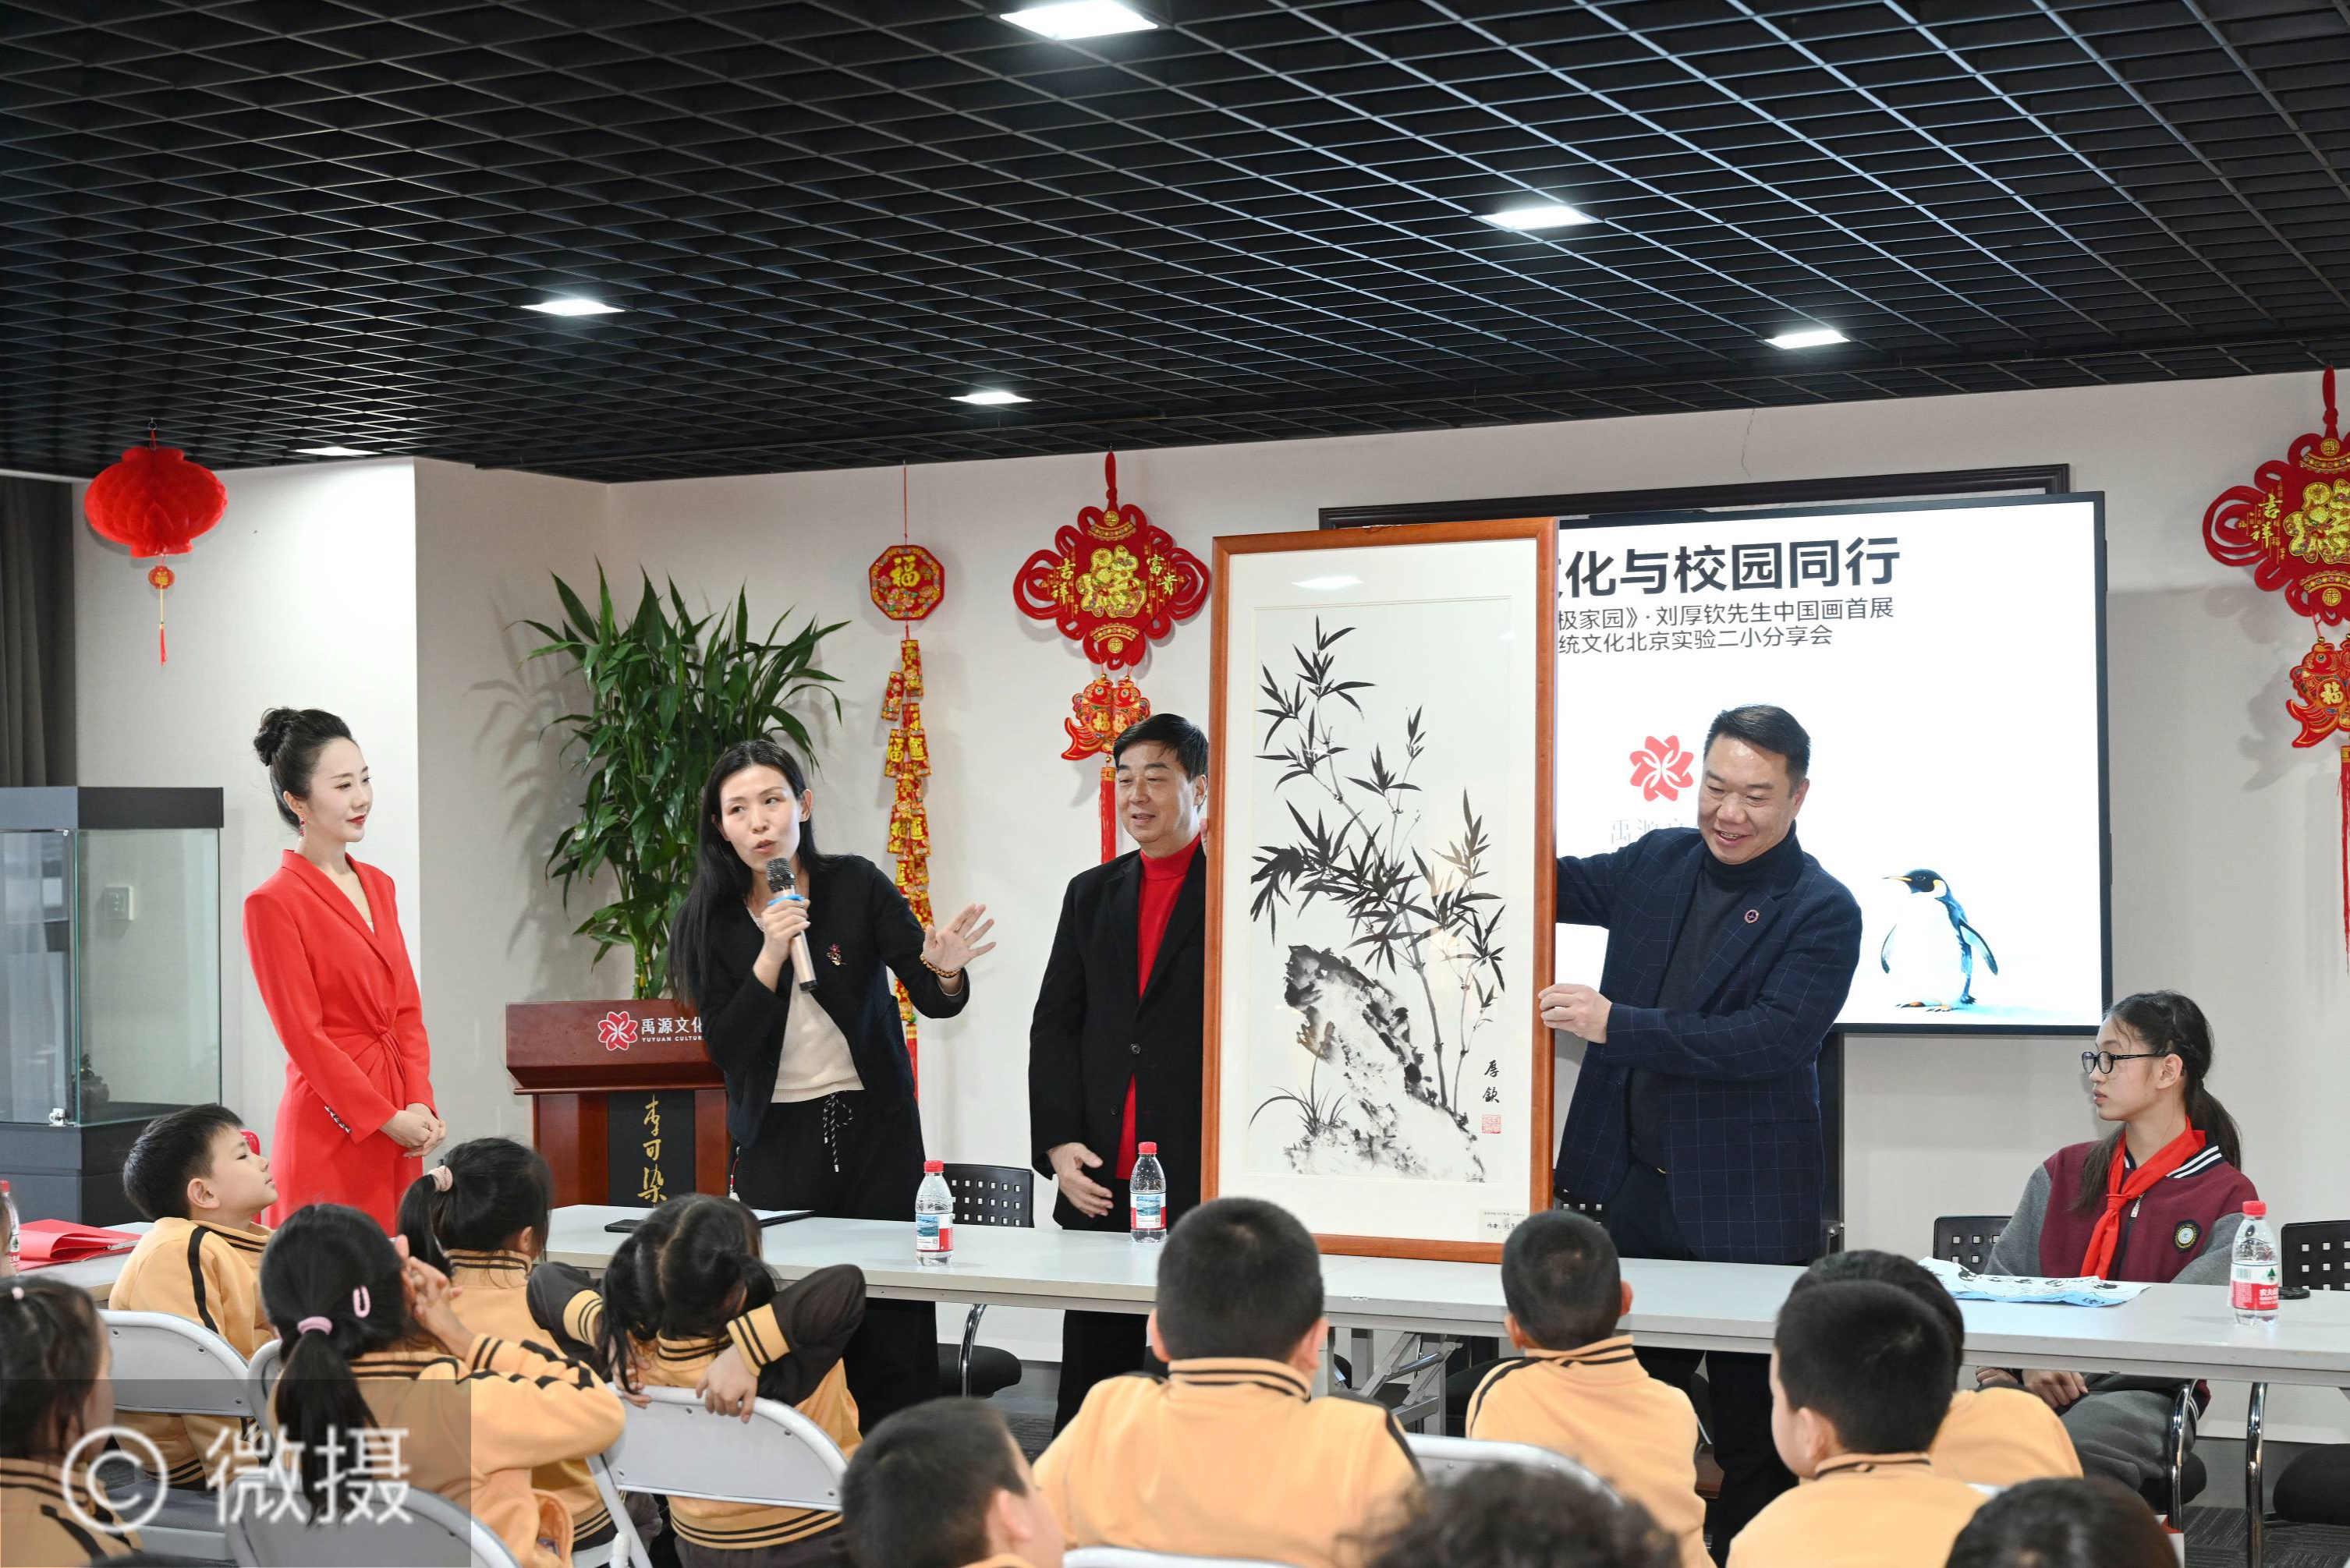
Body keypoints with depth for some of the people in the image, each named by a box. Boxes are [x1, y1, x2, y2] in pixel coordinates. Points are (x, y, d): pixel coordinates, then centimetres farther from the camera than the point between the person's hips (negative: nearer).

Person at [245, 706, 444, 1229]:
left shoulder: (378, 886, 14)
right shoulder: (272, 903, -9)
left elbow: (407, 1009, 12)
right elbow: (305, 1036, -11)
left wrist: (419, 1104, -3)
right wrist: (387, 1117, -12)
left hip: (397, 1120, 7)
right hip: (332, 1129, -7)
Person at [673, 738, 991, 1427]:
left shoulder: (856, 886, -1)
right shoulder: (712, 921, 2)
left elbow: (932, 1001, -4)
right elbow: (724, 1047, -6)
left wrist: (945, 971, -27)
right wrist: (771, 956, -18)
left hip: (874, 1129, 0)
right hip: (777, 1139, 1)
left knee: (893, 1318, -4)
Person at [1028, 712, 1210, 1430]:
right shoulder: (1091, 894, 15)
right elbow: (1054, 1026, 13)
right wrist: (1057, 1144, 0)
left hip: (1205, 1180, -5)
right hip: (1099, 1182, 5)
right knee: (1090, 1379, 7)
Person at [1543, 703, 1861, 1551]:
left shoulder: (1823, 912, -9)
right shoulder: (1658, 862, 9)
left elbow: (1770, 1039, -20)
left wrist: (1616, 1024, -24)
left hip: (1746, 1211, -5)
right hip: (1633, 1190, 5)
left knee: (1755, 1435, 4)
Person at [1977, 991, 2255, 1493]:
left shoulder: (2227, 1198, 6)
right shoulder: (2063, 1173, 20)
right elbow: (2000, 1280, 13)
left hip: (2145, 1391, -3)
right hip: (2034, 1381, 3)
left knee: (2075, 1446, -39)